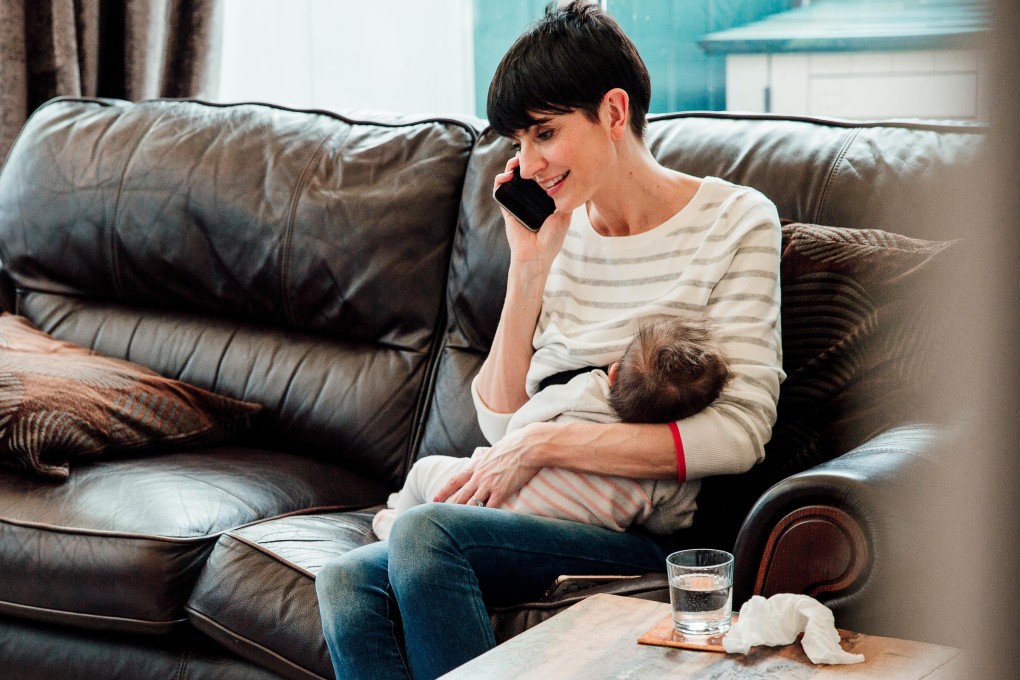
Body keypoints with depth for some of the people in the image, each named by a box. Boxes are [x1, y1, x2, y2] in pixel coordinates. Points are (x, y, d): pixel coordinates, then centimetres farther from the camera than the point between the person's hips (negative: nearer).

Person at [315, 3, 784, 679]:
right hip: (555, 514, 6)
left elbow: (737, 434, -13)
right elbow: (501, 418, 10)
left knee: (425, 531, -28)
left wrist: (543, 443, -16)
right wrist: (529, 267, 1)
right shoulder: (560, 230, 13)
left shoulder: (735, 221, -3)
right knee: (349, 584, -20)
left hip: (656, 540, -5)